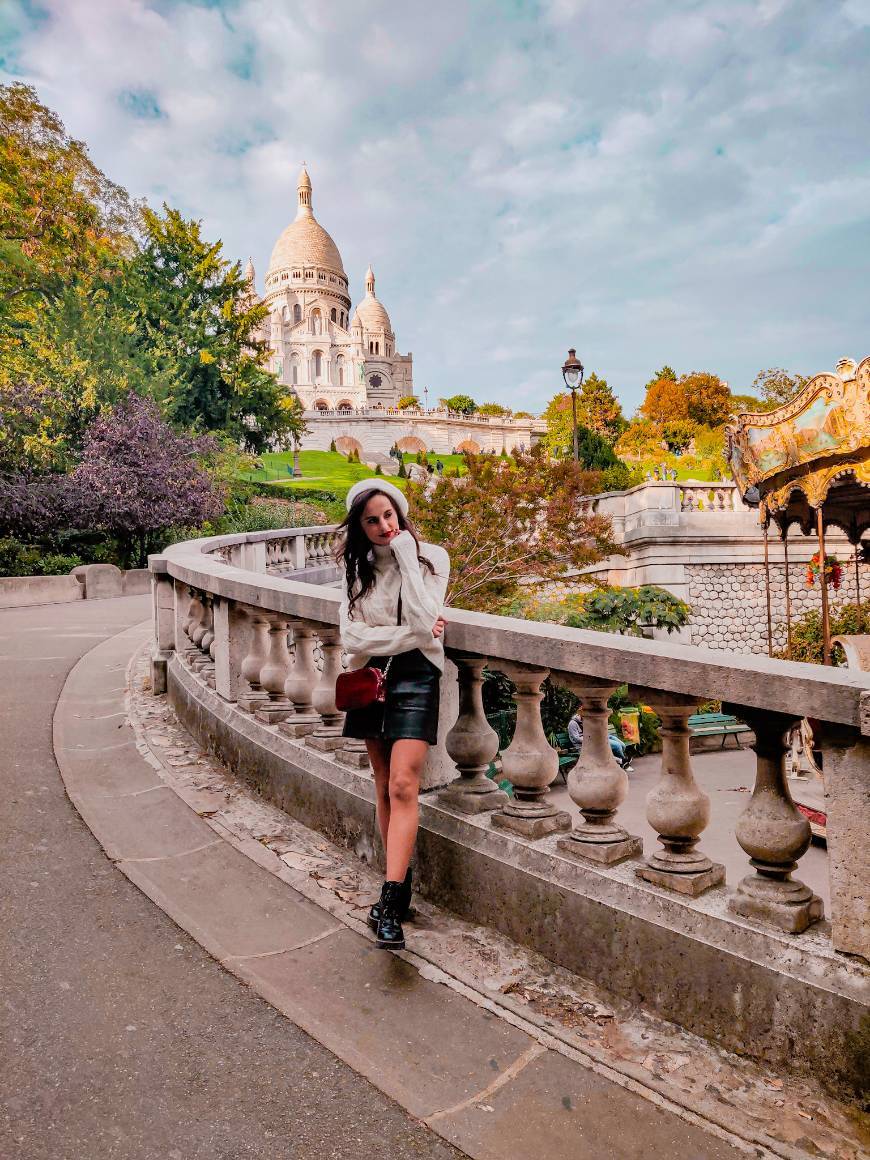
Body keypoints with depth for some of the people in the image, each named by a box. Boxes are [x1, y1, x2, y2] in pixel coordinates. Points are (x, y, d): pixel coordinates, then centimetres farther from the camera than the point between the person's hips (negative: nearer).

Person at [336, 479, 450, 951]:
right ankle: (401, 888, 21)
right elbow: (352, 636, -5)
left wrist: (406, 554, -18)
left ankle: (390, 902, -14)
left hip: (415, 676, -4)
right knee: (384, 788, 9)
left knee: (402, 786, -14)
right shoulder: (357, 567, 6)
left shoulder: (430, 557, -4)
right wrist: (410, 635, -13)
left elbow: (423, 622, -20)